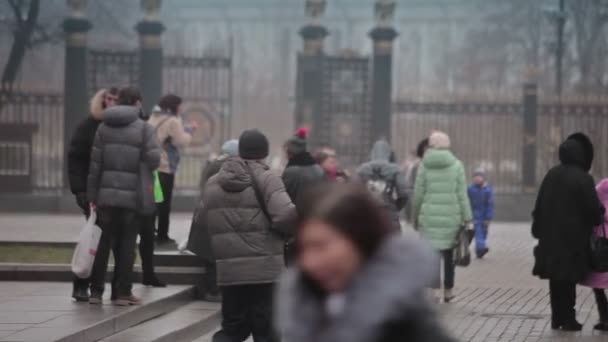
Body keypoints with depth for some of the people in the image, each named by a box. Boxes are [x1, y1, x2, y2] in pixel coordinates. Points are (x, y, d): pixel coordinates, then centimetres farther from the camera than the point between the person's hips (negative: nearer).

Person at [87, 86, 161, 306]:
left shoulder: (104, 128, 4)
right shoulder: (144, 128, -5)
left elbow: (95, 164, 2)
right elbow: (154, 159, -14)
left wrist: (92, 195, 5)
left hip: (106, 194, 3)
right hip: (132, 195, -3)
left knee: (103, 242, 9)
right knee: (127, 244, 5)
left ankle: (96, 291, 10)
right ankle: (122, 292, 6)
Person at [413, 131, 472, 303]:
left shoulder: (424, 165, -2)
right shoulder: (456, 165, -1)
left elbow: (418, 193, 0)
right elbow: (462, 194, -3)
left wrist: (416, 217, 11)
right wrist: (466, 218, 1)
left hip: (429, 216, -1)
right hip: (451, 216, 1)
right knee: (449, 254, 14)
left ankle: (435, 290, -13)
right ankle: (448, 291, 24)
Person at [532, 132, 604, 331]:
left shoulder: (552, 175, 2)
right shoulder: (583, 179, -16)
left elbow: (539, 205, 6)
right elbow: (593, 208, -13)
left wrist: (539, 230, 15)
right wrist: (598, 218, 10)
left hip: (551, 237, 5)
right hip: (573, 239, -5)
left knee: (556, 278, 13)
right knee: (569, 278, 2)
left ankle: (557, 317, 17)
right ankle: (568, 319, 3)